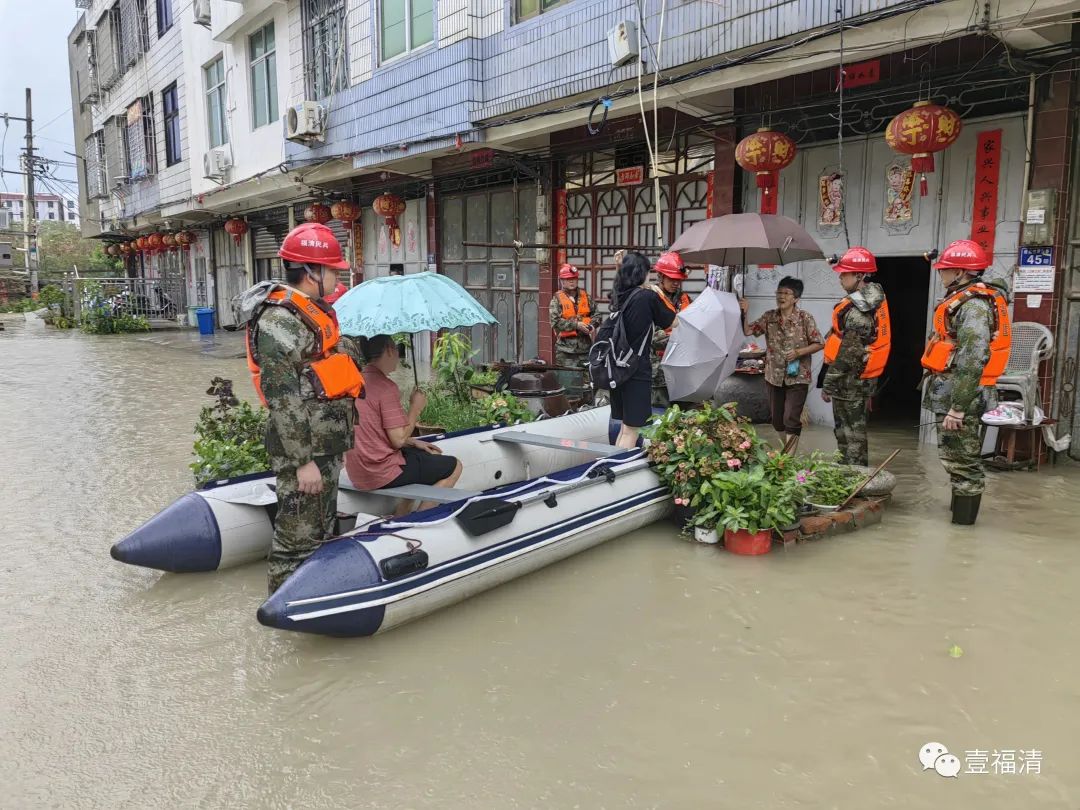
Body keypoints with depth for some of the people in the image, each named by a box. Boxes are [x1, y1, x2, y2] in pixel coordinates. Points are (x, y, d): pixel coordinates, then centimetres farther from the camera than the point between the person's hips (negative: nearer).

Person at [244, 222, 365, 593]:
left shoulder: (314, 312, 14)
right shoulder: (280, 320, -18)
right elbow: (283, 398, -22)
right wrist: (303, 461, -22)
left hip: (327, 445, 10)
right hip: (301, 449, -10)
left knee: (321, 529, 21)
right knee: (298, 535, 0)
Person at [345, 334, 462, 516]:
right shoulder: (386, 386, -18)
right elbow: (399, 440, -19)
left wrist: (414, 442, 12)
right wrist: (416, 407, -6)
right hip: (382, 475, -9)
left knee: (431, 455, 28)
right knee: (454, 466, 5)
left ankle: (401, 517, 23)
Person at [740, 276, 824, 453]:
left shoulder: (805, 318, -8)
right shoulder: (769, 317, 3)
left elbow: (818, 344, -5)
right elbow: (747, 331, 1)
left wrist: (798, 352, -19)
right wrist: (744, 313, -14)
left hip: (797, 377, -5)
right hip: (774, 376, 5)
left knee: (791, 420, -7)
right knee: (776, 419, 14)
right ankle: (787, 451, 33)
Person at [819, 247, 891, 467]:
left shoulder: (857, 311, -23)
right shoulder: (875, 297, 7)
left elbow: (848, 354, -23)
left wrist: (829, 384, -17)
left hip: (850, 381, -10)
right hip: (864, 378, 10)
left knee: (851, 434, -1)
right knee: (853, 429, 19)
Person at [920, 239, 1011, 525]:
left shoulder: (973, 305, -17)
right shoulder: (967, 300, 15)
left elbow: (972, 361, -25)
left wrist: (957, 407, -26)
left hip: (961, 394, -10)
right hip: (953, 392, 10)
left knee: (961, 460, -2)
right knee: (956, 456, 19)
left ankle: (963, 517, 7)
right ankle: (962, 510, 31)